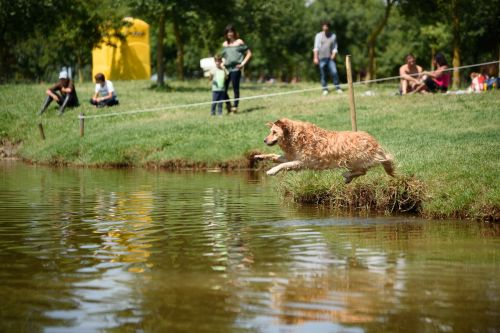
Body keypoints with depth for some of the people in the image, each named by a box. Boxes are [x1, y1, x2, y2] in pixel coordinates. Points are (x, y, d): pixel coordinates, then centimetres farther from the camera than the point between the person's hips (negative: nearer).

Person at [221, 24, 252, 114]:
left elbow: (249, 53, 5)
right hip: (226, 69, 5)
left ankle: (235, 106, 0)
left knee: (235, 88, -5)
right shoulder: (224, 44, 18)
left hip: (235, 68, -5)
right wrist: (222, 63, 7)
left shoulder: (239, 42, 4)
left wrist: (243, 63, -4)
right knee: (223, 89, -1)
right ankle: (228, 106, 12)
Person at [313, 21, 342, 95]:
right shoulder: (319, 35, 2)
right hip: (321, 58, -1)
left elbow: (335, 47, 9)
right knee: (323, 74, 1)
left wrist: (333, 55, -7)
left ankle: (337, 87, 0)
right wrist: (315, 57, -14)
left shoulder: (333, 36, 7)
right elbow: (316, 47, -5)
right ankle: (325, 89, 10)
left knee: (334, 72, -10)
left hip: (330, 58, 1)